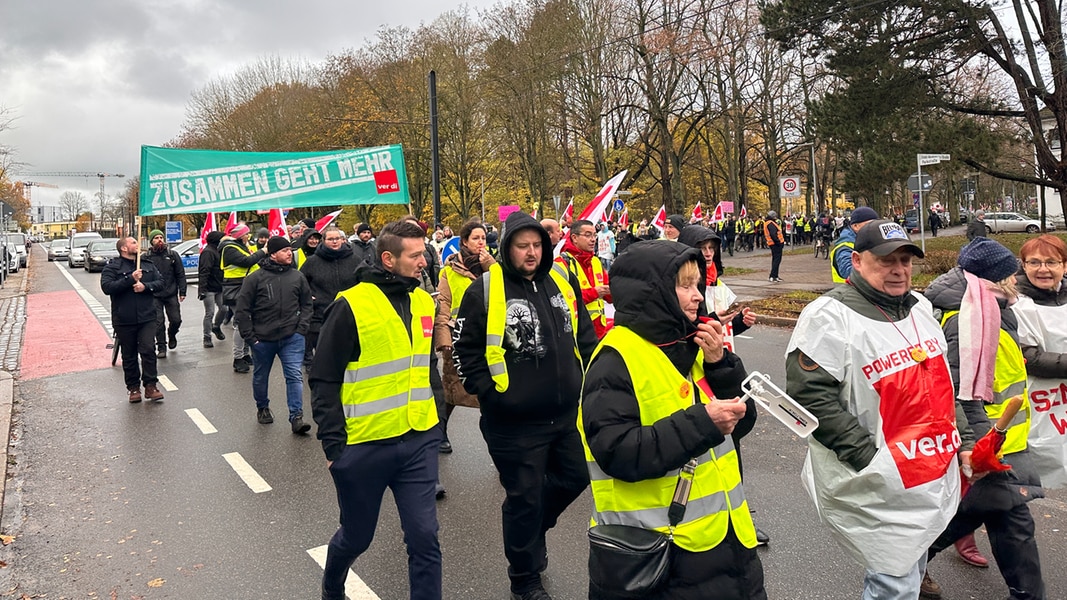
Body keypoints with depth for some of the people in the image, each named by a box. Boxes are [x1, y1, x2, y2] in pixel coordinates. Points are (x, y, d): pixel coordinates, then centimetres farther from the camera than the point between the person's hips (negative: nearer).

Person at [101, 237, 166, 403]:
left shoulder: (148, 264, 10)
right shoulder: (112, 267, -2)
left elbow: (160, 282, 5)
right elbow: (107, 287, -15)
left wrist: (145, 286, -14)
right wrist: (130, 279, -19)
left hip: (147, 317, 2)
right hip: (124, 320, -2)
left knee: (148, 350, -7)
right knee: (129, 356, 8)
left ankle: (150, 386, 1)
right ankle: (133, 388, 17)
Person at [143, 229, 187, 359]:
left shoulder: (172, 255, 4)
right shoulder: (147, 257, 2)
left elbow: (180, 274, 4)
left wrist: (182, 292, -1)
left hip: (171, 294, 1)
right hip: (154, 296, -1)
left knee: (176, 320, 3)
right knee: (158, 322, -1)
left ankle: (171, 335, 34)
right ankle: (161, 347, 10)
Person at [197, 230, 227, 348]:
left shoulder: (216, 250, 16)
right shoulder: (208, 252, -15)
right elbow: (204, 272, -22)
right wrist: (202, 289, -27)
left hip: (218, 288, 9)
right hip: (209, 289, -9)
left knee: (223, 309, 7)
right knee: (209, 313, -5)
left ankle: (216, 327, 32)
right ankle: (207, 338, 4)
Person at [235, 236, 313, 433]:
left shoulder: (297, 277, 2)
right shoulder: (255, 278, -6)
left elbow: (306, 304, 12)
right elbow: (242, 310, -3)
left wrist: (301, 328, 0)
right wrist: (249, 336, -7)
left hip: (292, 337, 1)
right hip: (262, 339, -1)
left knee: (295, 375, -8)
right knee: (260, 376, 17)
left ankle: (296, 417, -6)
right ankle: (262, 408, 40)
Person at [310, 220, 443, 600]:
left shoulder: (424, 302, 4)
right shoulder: (351, 306, -13)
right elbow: (324, 381, -10)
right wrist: (333, 445, -11)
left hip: (418, 442, 4)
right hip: (364, 446, -4)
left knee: (424, 537, 1)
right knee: (356, 536, 16)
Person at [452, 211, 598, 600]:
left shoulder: (561, 281, 5)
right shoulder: (484, 293, -12)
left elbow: (584, 334, 15)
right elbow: (464, 351, -7)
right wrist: (490, 394, -10)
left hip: (567, 412, 6)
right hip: (514, 421, -5)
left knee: (575, 476, 19)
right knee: (525, 497, 6)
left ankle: (531, 529, 46)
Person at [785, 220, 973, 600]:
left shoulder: (919, 307, 10)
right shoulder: (830, 317, -16)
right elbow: (810, 398, -22)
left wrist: (963, 440, 16)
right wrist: (872, 461, -22)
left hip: (935, 478, 8)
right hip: (882, 488, -8)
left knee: (913, 567, 22)